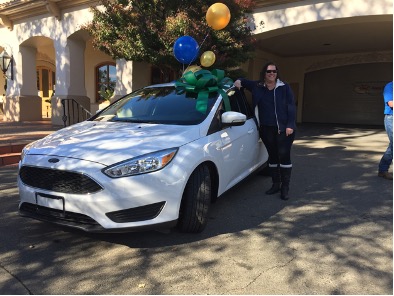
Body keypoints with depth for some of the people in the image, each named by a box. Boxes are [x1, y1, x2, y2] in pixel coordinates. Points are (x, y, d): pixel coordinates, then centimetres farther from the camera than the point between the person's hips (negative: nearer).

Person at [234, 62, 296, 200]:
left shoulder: (284, 87, 0)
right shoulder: (257, 86, 7)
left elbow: (291, 107, -2)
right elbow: (245, 82, 22)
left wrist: (290, 125, -10)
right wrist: (239, 81, -3)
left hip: (283, 128, -3)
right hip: (266, 129, 3)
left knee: (284, 156, -7)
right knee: (272, 156, 11)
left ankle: (285, 187, 3)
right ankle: (275, 184, 24)